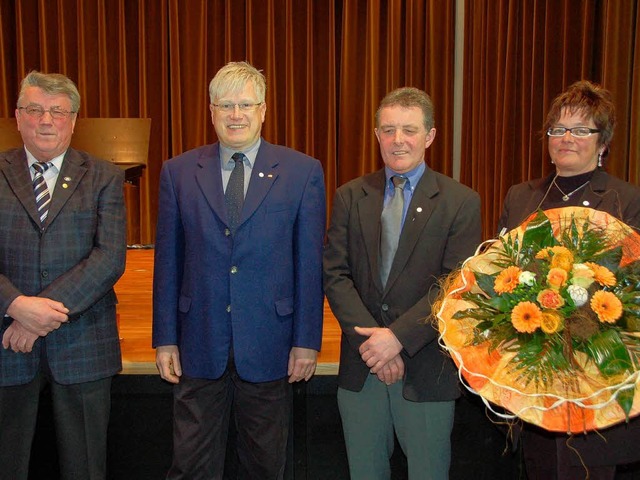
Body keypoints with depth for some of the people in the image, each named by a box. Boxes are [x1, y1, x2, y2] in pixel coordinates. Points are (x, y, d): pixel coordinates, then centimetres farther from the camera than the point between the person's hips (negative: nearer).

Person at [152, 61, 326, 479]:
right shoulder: (178, 172, 2)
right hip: (199, 345, 1)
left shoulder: (303, 172, -2)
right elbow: (168, 261, 4)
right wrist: (165, 338, 3)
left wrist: (307, 340, -4)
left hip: (269, 345, -1)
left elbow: (310, 262, -2)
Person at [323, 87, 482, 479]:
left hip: (427, 371, -2)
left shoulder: (461, 202, -4)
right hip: (360, 367, 3)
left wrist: (398, 337, -18)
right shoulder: (349, 197, 4)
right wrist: (370, 341, -13)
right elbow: (335, 275, -2)